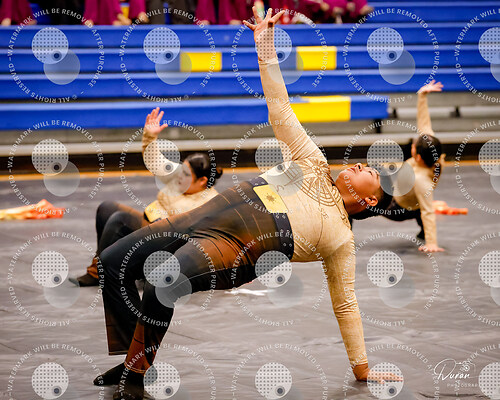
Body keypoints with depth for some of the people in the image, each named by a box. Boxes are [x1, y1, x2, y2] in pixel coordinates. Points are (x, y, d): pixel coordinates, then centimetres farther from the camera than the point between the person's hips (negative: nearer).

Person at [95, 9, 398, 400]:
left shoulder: (341, 238, 12)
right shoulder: (315, 167, 24)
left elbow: (347, 306, 13)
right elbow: (280, 109, 21)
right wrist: (265, 44, 15)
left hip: (236, 248, -7)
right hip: (206, 215, 7)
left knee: (162, 283, -34)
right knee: (113, 262, -3)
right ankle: (134, 357, 10)